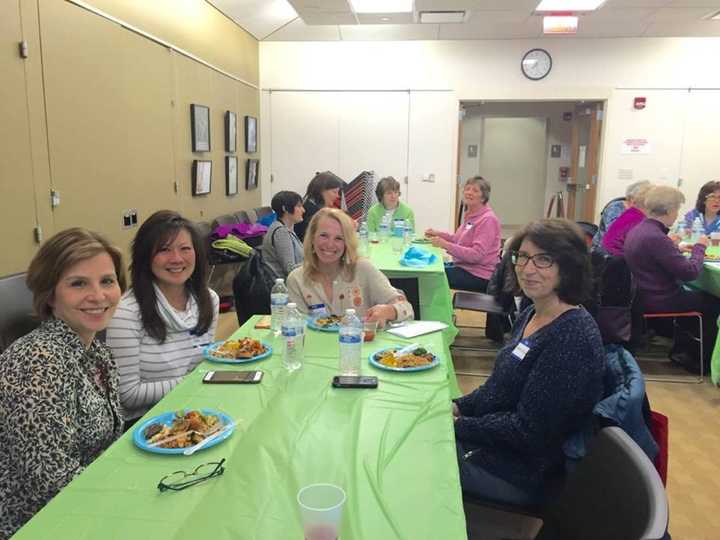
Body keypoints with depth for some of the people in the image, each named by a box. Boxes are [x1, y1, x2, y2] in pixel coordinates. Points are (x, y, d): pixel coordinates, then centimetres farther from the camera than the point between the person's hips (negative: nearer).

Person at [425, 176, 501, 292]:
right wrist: (438, 234, 9)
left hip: (478, 276, -9)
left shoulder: (487, 219, -18)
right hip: (464, 267, 9)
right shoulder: (470, 215, 11)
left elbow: (476, 255, -25)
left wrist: (445, 245, -27)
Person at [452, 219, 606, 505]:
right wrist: (458, 407, -1)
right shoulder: (530, 316, 3)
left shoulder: (574, 336, -26)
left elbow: (529, 430, -25)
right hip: (488, 439, 8)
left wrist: (457, 425, -17)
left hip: (522, 473, -8)